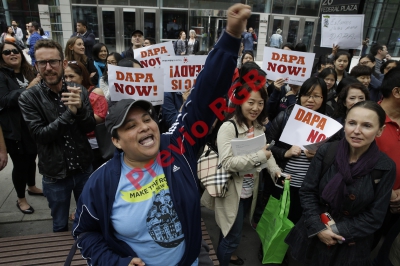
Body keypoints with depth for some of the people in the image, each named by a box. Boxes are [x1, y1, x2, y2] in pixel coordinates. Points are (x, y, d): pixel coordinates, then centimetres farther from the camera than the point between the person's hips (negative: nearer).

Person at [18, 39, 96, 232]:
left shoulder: (79, 91, -6)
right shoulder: (28, 98, -13)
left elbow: (90, 127, -7)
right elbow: (40, 135, -17)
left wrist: (80, 108, -26)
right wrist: (70, 112, -28)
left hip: (84, 168, 3)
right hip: (55, 174, -2)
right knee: (60, 225, 18)